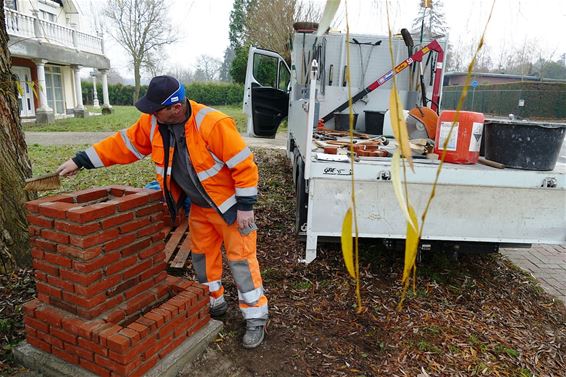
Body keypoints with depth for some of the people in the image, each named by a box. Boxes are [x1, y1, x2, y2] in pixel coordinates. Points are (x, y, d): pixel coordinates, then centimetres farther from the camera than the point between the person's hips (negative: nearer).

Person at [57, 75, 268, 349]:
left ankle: (256, 319, 13)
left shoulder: (214, 124, -29)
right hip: (199, 206, 7)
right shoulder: (153, 123, -8)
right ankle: (214, 303, 39)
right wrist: (81, 161, 4)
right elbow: (123, 144, 4)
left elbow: (244, 164, -25)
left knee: (241, 257, -1)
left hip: (228, 203, -7)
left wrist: (245, 207, -21)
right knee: (202, 254, 17)